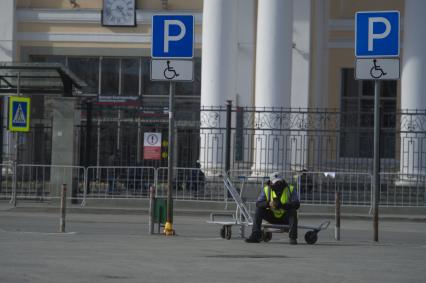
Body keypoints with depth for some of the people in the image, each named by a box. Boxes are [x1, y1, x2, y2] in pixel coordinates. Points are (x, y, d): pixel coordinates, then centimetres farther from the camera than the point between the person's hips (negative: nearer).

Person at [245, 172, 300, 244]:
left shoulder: (291, 189, -10)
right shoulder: (266, 189, -5)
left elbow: (297, 205, -23)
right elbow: (258, 203, -15)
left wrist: (282, 205, -38)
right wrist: (268, 204, -37)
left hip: (285, 217, -2)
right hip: (272, 217, 2)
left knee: (293, 211, -33)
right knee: (258, 210, -21)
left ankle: (293, 238, -34)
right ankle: (255, 236, -23)